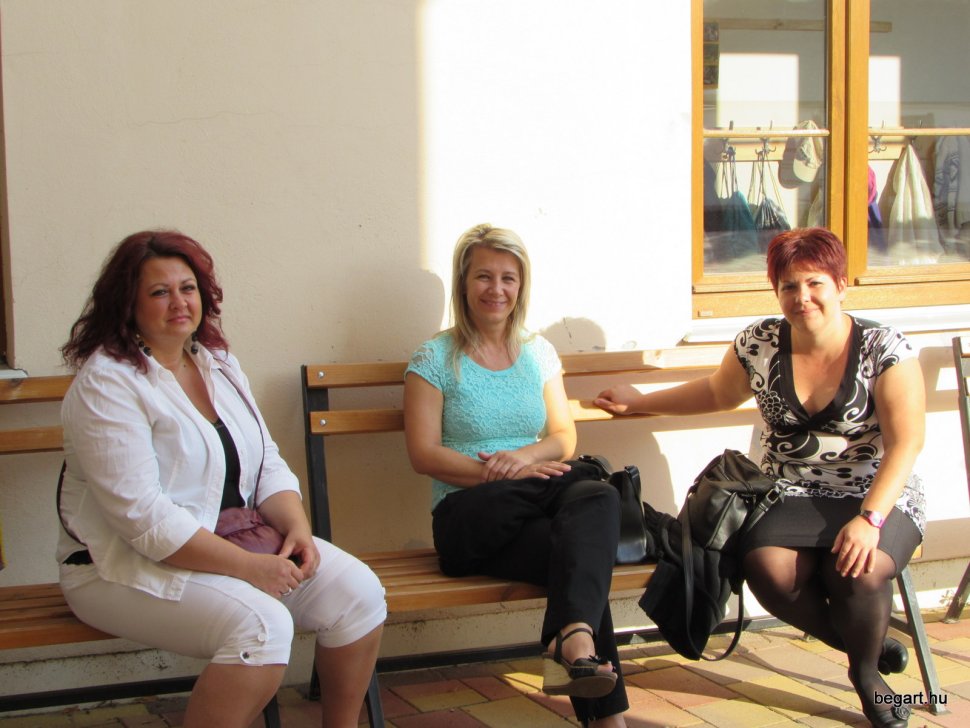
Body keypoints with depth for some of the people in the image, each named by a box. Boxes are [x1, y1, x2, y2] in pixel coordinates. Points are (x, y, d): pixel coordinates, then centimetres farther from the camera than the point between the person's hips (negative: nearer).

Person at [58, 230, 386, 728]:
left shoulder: (219, 365, 11)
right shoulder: (107, 384, -15)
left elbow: (268, 467, 11)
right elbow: (143, 518, -23)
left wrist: (297, 528, -10)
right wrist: (249, 567, -25)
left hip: (233, 541, 8)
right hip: (128, 568, -8)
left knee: (357, 591, -8)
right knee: (262, 623, -31)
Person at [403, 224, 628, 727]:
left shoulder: (538, 353, 18)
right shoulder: (434, 359, 4)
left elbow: (564, 437, 14)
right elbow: (424, 454, -5)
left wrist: (526, 455, -11)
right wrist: (504, 475, -17)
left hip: (535, 508, 4)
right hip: (469, 519, -4)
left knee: (596, 499, -33)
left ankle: (574, 638, -47)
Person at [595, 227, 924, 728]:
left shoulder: (886, 349, -8)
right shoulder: (760, 344, 2)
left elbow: (906, 442, -13)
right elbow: (719, 392, 23)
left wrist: (869, 520, -25)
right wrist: (639, 402, 25)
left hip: (878, 497, -3)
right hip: (792, 497, 3)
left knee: (859, 570, -35)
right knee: (768, 569, -30)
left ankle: (867, 669, 1)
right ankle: (870, 643, -1)